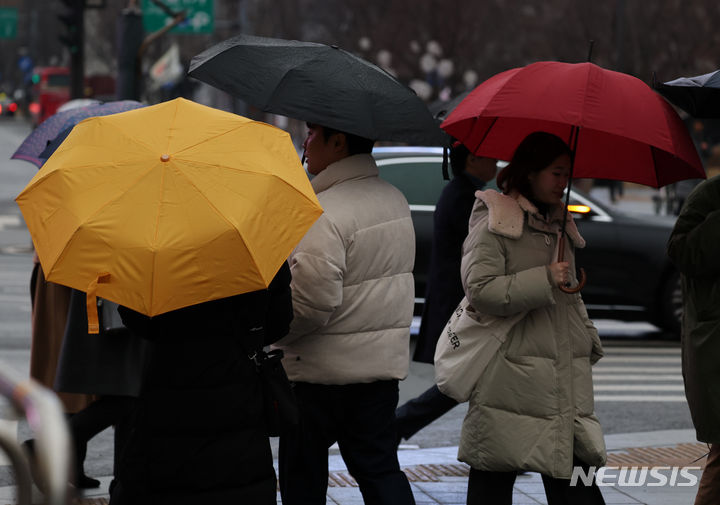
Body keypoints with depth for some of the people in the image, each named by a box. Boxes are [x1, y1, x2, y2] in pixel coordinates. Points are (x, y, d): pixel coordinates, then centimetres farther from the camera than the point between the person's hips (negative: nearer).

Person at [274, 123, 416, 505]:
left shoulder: (325, 212, -22)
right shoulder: (396, 201, 8)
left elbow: (312, 303, -26)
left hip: (321, 372, -7)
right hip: (384, 362, 8)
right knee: (380, 467, 10)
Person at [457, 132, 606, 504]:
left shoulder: (559, 224, 20)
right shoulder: (494, 221, -4)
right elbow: (479, 288, -15)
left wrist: (589, 340, 17)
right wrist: (545, 279, -16)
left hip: (565, 378, 7)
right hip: (511, 373, -7)